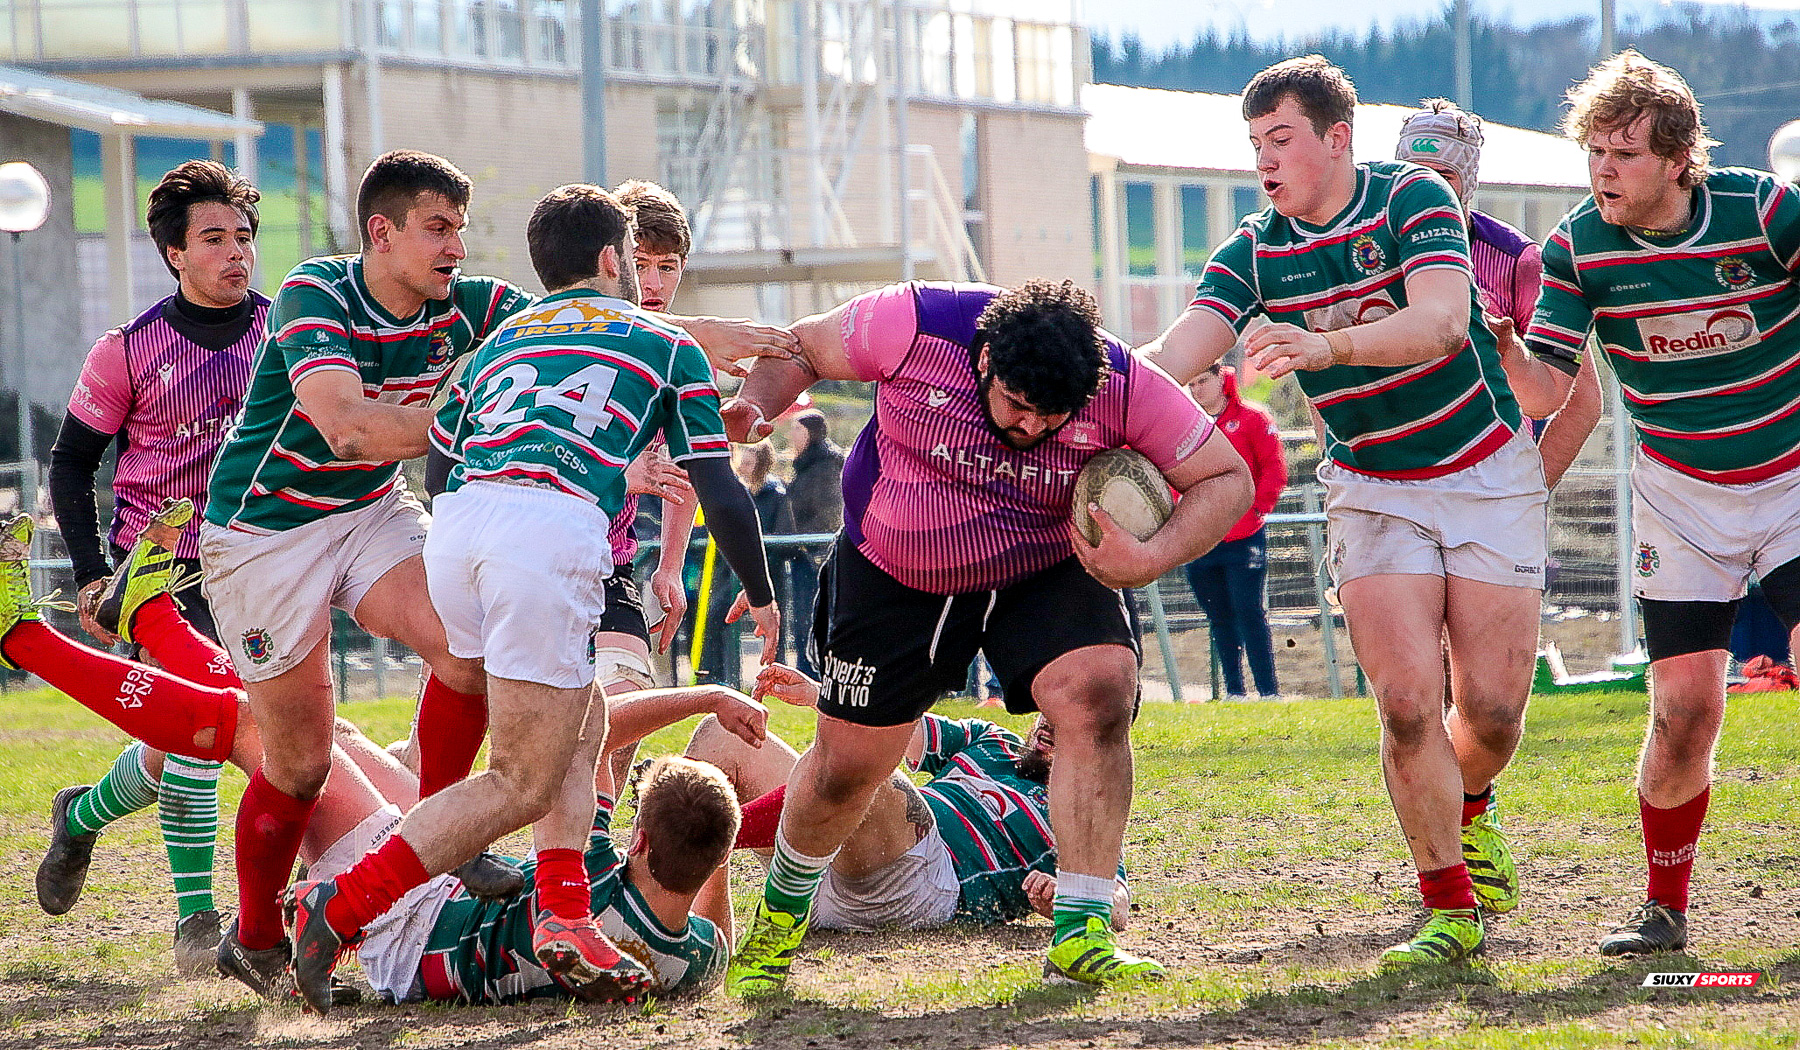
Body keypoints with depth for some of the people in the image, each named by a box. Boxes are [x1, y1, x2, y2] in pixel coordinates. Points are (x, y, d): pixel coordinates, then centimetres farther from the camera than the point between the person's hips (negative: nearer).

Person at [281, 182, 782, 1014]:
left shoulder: (499, 342, 32)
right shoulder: (666, 344, 21)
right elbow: (719, 493, 19)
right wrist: (760, 595, 34)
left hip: (454, 528, 6)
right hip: (554, 531, -6)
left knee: (579, 725, 24)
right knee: (523, 784, -3)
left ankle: (564, 916, 7)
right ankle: (339, 910, -15)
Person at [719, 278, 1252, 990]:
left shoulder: (1123, 386, -26)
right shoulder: (916, 326, -28)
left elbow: (1226, 479, -17)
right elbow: (802, 349, -10)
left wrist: (1150, 559, -32)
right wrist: (754, 406, -29)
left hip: (1046, 574, 0)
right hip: (891, 576, 0)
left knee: (1098, 693, -27)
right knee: (848, 763, 4)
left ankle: (1081, 934, -20)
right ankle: (781, 914, 37)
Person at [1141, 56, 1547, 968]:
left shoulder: (1414, 200, -14)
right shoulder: (1252, 255, -4)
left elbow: (1444, 322, -31)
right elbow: (1172, 357, -16)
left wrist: (1328, 347, -47)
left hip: (1487, 472, -2)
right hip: (1370, 489, 2)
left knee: (1492, 711, -3)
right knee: (1407, 703, -14)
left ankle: (1469, 807, 32)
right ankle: (1449, 908, -2)